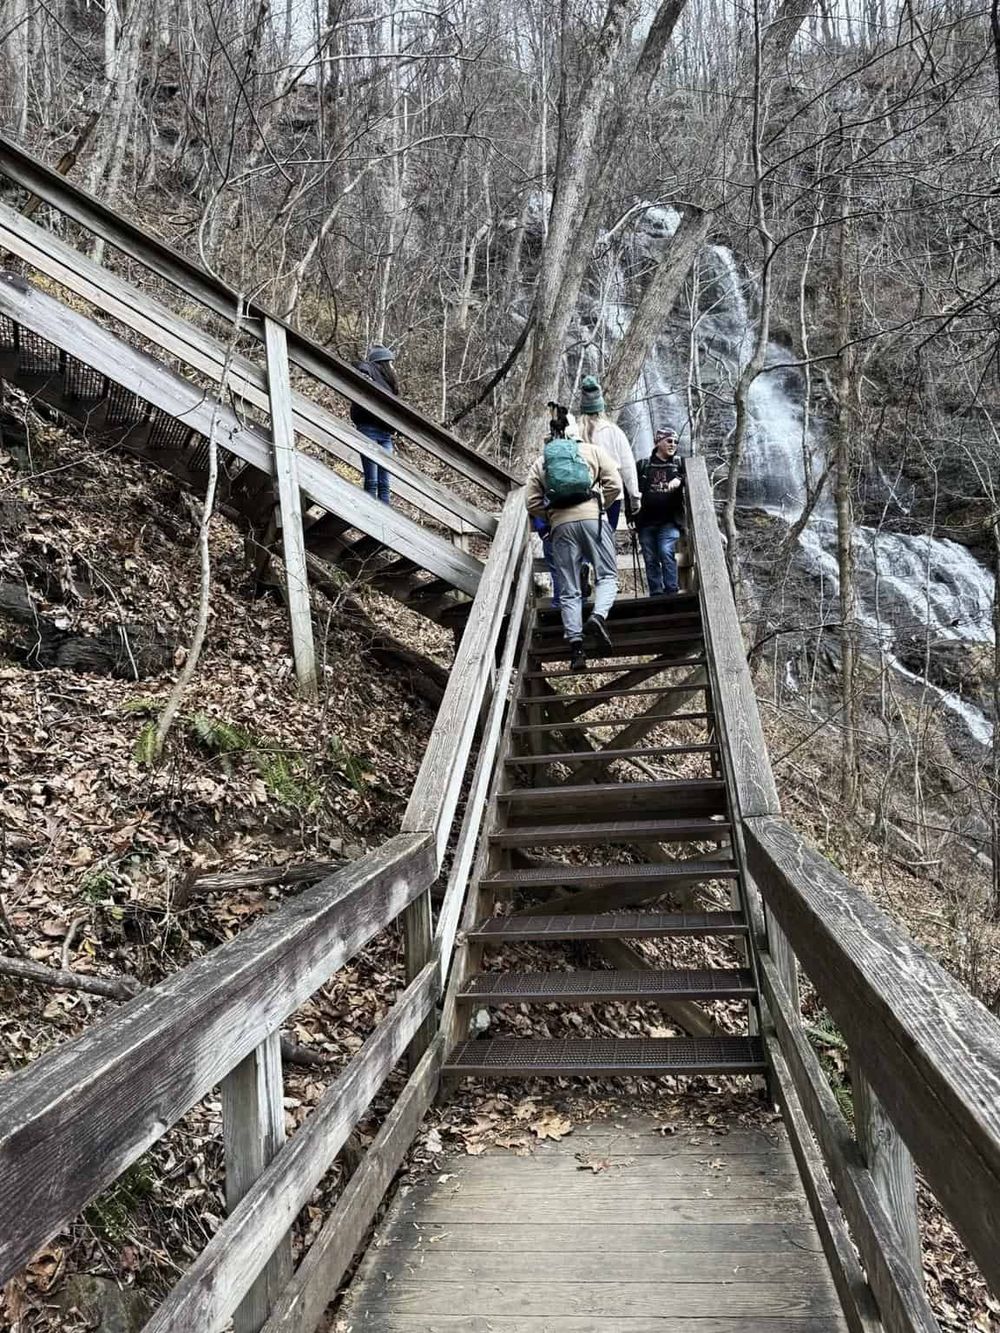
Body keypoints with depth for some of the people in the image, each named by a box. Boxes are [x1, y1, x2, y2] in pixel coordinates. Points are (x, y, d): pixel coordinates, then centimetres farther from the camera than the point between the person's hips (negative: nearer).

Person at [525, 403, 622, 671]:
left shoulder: (539, 463, 17)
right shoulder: (592, 451, 12)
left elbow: (532, 504, 9)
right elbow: (614, 484, 3)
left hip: (561, 525, 2)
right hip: (592, 518, -2)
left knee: (569, 590, 4)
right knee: (607, 575, 4)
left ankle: (575, 644, -5)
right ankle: (598, 616, -24)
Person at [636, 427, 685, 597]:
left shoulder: (680, 464, 13)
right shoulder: (643, 465, 12)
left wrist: (679, 480, -23)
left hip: (669, 520, -1)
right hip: (646, 521, 2)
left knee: (666, 552, -20)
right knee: (651, 560, 1)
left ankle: (671, 592, -18)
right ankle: (656, 595, 6)